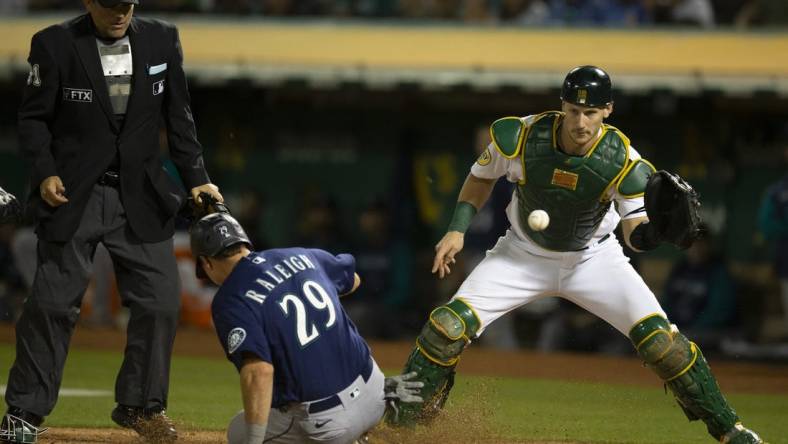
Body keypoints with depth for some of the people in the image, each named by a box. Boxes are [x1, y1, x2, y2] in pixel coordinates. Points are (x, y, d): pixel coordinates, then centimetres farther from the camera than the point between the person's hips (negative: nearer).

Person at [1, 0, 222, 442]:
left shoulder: (162, 40, 2)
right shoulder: (55, 44, -8)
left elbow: (179, 116, 8)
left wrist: (197, 178, 2)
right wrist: (45, 172, -16)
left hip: (142, 198, 3)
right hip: (73, 196, -3)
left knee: (160, 301, 0)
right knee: (53, 303, -5)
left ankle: (141, 406, 16)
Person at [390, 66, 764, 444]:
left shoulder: (622, 160, -25)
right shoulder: (520, 137, -23)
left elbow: (634, 233, -27)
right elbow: (482, 175, -1)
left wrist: (654, 229, -50)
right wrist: (457, 229, -11)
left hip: (593, 258, -1)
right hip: (524, 255, 1)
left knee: (657, 335, -16)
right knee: (449, 325, -17)